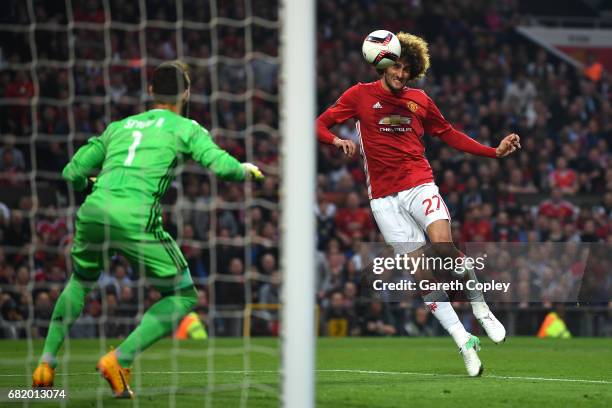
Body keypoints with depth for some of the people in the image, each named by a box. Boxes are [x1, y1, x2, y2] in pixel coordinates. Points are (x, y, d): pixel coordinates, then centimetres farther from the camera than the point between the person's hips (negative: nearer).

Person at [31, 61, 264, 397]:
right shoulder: (186, 128, 13)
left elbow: (71, 174, 26)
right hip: (135, 218, -5)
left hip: (92, 213, 5)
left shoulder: (118, 126, 25)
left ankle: (46, 364, 24)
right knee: (183, 297, 10)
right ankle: (119, 360, -5)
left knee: (80, 281, 32)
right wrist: (246, 170, 20)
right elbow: (221, 165, -2)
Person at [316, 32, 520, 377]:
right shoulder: (360, 95, 3)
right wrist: (338, 141, -21)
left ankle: (481, 310, -7)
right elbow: (320, 125, 2)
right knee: (422, 271, -9)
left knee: (444, 246, -27)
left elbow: (449, 135, 21)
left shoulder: (419, 100, 10)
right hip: (384, 198, -1)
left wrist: (495, 151, 13)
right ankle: (463, 341, -6)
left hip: (420, 184, 1)